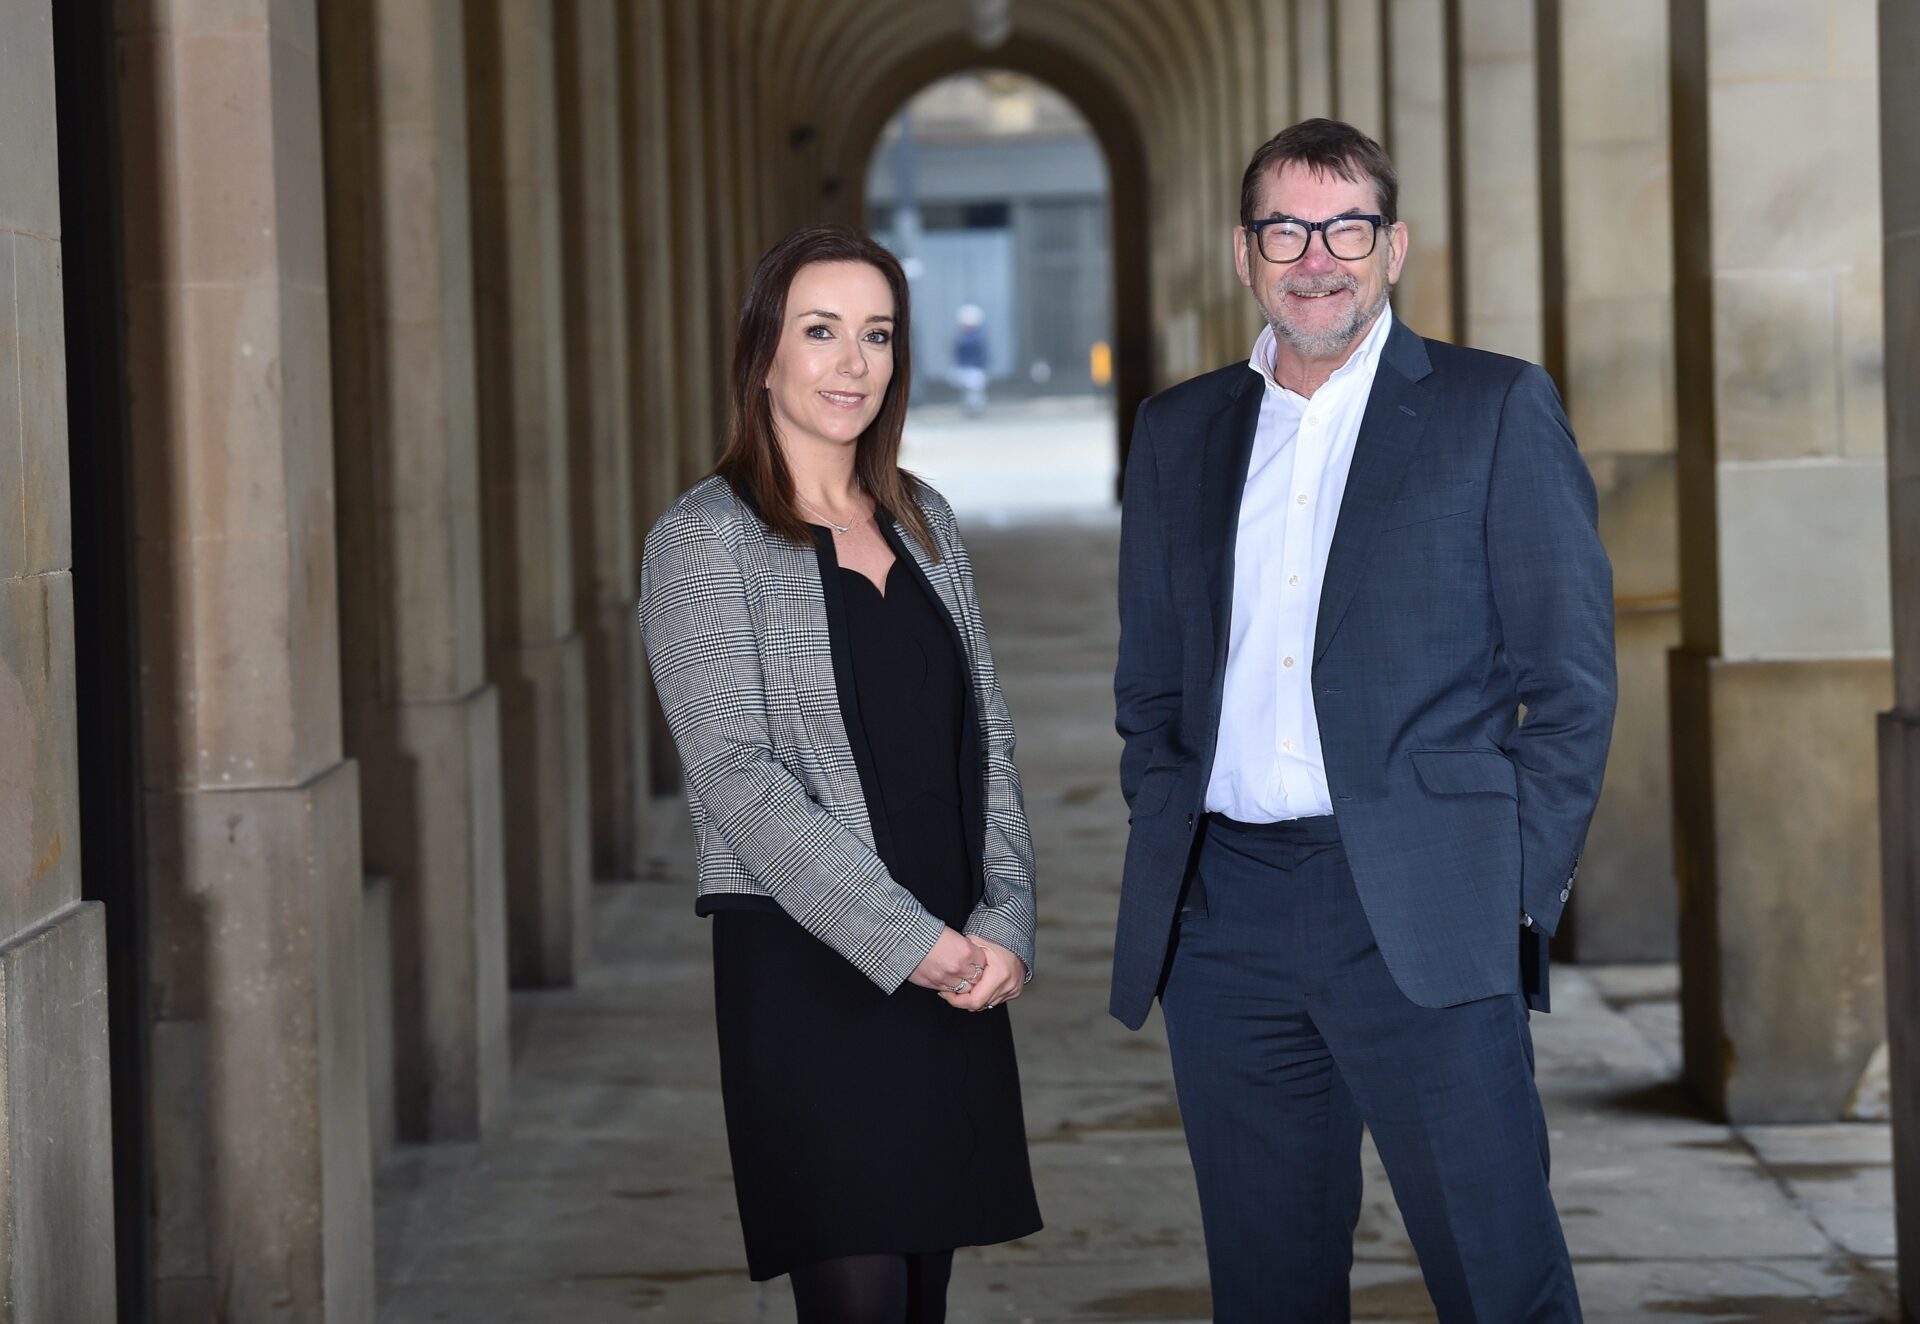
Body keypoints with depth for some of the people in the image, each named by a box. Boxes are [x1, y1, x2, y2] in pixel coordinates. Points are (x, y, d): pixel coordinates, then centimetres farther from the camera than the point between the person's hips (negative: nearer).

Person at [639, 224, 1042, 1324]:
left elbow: (988, 739, 13)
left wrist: (1003, 924, -2)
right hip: (808, 972, -6)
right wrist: (909, 941, -17)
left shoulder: (925, 523, 13)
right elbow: (742, 778, -12)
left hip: (957, 972, 6)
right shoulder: (706, 539, -5)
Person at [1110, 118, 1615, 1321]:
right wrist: (1167, 863, 7)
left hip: (1423, 922, -4)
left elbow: (1572, 678, 0)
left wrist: (1516, 894, -6)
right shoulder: (1178, 432, 15)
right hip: (1226, 925, 4)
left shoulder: (1496, 409, 3)